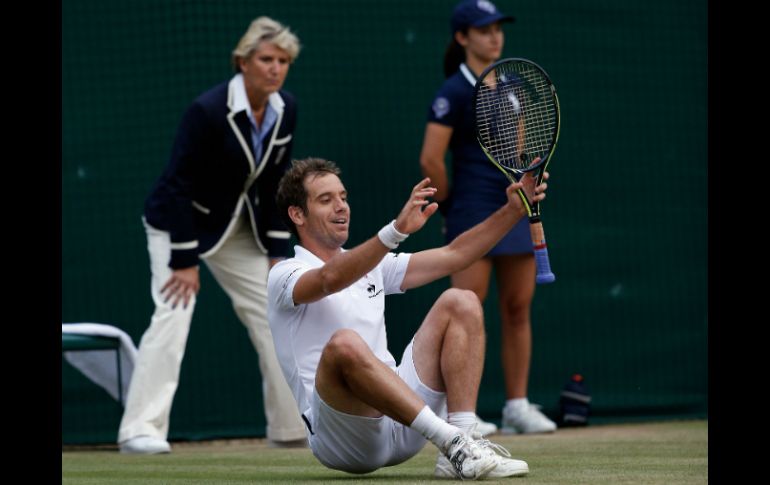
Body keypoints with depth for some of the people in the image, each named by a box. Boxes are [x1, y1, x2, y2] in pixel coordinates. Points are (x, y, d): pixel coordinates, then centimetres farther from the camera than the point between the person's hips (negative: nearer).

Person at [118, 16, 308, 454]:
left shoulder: (286, 111, -6)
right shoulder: (208, 110, -26)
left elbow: (275, 186, 4)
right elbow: (178, 185, -23)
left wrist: (276, 251, 1)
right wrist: (185, 261, -24)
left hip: (238, 228, 7)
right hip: (179, 221, -7)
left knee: (275, 313, 5)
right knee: (174, 312, -21)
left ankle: (293, 426, 14)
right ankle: (141, 430, -21)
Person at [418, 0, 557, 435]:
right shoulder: (455, 91, -9)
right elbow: (431, 159, -13)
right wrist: (450, 206, -4)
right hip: (475, 211, -7)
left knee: (518, 308, 7)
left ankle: (518, 405, 12)